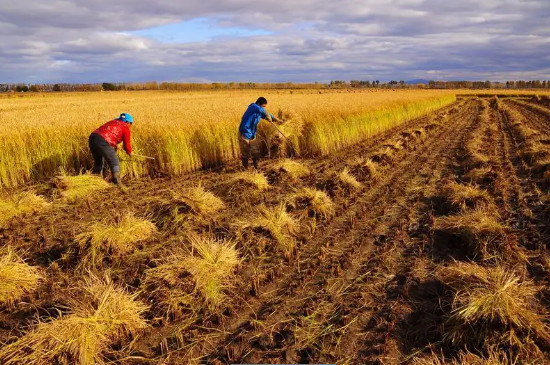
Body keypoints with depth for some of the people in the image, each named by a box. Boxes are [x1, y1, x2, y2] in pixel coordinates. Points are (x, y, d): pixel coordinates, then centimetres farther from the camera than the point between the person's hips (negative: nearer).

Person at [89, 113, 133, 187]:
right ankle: (118, 184, -1)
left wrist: (114, 144, 48)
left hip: (92, 137, 8)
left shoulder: (113, 122, 29)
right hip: (102, 141, -8)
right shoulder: (125, 128, 8)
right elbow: (127, 144, 12)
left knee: (98, 162, 25)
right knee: (114, 162, 2)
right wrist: (129, 152, 31)